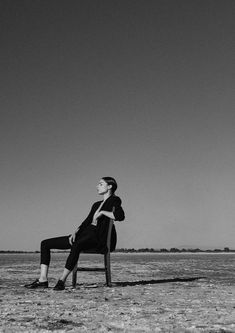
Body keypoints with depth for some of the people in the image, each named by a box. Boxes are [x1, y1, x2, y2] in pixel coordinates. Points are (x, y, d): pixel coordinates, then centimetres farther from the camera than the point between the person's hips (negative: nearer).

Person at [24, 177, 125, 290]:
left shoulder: (114, 201, 2)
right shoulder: (96, 204, 26)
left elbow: (120, 216, -20)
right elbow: (86, 222, 15)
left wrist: (102, 212, -10)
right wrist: (75, 232, -2)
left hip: (97, 236, -8)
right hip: (84, 233, 9)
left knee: (76, 245, -43)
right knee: (45, 243, -1)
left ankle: (62, 280, -37)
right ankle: (43, 280, -12)